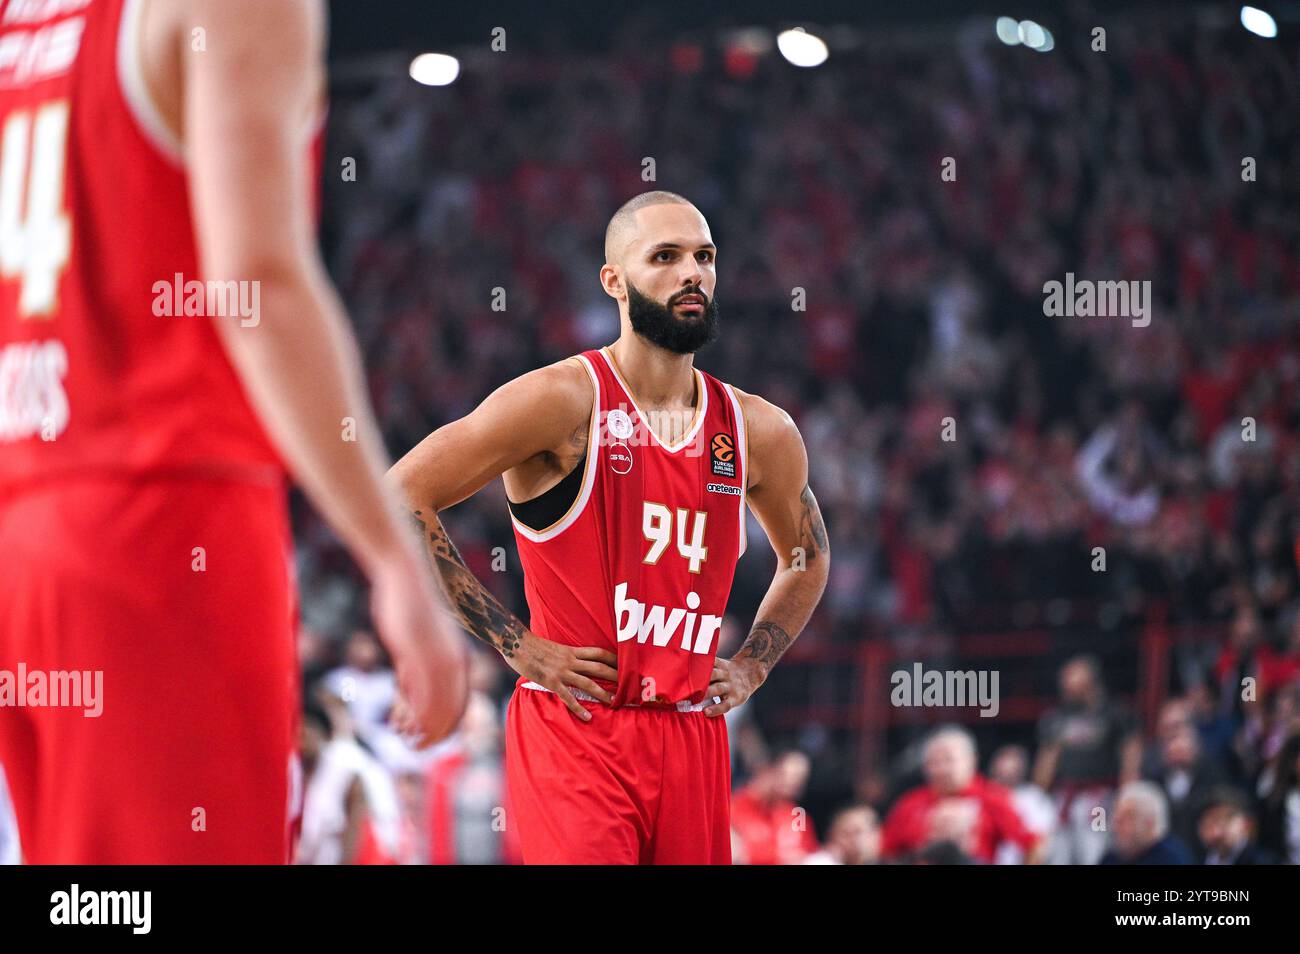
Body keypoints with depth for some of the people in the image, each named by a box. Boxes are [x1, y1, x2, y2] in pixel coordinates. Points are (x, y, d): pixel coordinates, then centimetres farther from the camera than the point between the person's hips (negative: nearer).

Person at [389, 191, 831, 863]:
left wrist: (751, 668, 14)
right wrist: (515, 645, -11)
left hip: (694, 738, 6)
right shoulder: (563, 401, -7)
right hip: (578, 728, -5)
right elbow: (398, 499, -11)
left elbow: (807, 556, 30)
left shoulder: (759, 433, 10)